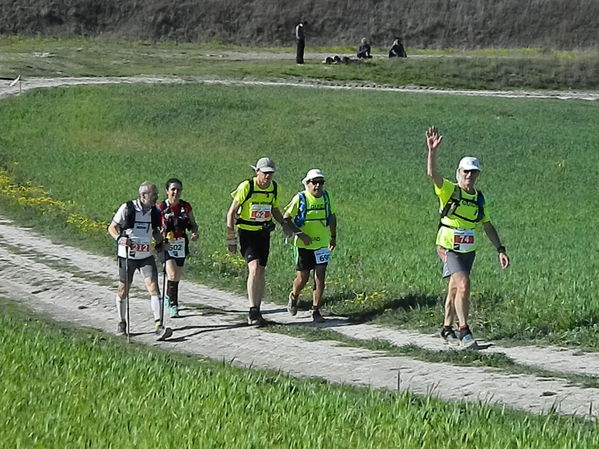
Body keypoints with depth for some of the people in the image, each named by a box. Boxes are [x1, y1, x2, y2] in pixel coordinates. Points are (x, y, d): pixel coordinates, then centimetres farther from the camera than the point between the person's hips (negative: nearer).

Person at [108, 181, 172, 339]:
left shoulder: (154, 212, 3)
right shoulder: (127, 208, -11)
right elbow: (112, 228, -4)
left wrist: (160, 243, 2)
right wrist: (120, 238, -23)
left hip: (146, 256, 3)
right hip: (127, 256, -3)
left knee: (153, 287, -12)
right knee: (123, 291, 8)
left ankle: (159, 326, -16)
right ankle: (122, 323, 30)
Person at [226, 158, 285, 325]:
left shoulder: (275, 189, 1)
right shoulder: (246, 187, -14)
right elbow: (231, 213, -9)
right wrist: (231, 239, -12)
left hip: (264, 233, 5)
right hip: (246, 232, -5)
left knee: (261, 272, 6)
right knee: (254, 267, -22)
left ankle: (256, 313, 15)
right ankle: (253, 311, -21)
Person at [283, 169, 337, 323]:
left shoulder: (326, 197, 2)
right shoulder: (300, 199, -11)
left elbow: (332, 216, 19)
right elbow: (286, 218, -7)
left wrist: (333, 237, 20)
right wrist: (300, 234, -15)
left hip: (322, 244, 3)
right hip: (304, 245, -3)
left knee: (320, 276, -5)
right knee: (302, 278, 3)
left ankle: (316, 310, 2)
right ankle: (293, 297, 35)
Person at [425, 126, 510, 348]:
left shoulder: (479, 199, 9)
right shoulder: (449, 191, -8)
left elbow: (488, 226, 16)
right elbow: (432, 174, -25)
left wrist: (500, 249, 10)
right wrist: (432, 151, -41)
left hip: (469, 251, 6)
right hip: (449, 249, -6)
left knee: (455, 290, 14)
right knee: (463, 286, -21)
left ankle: (447, 329, 28)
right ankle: (464, 332, -19)